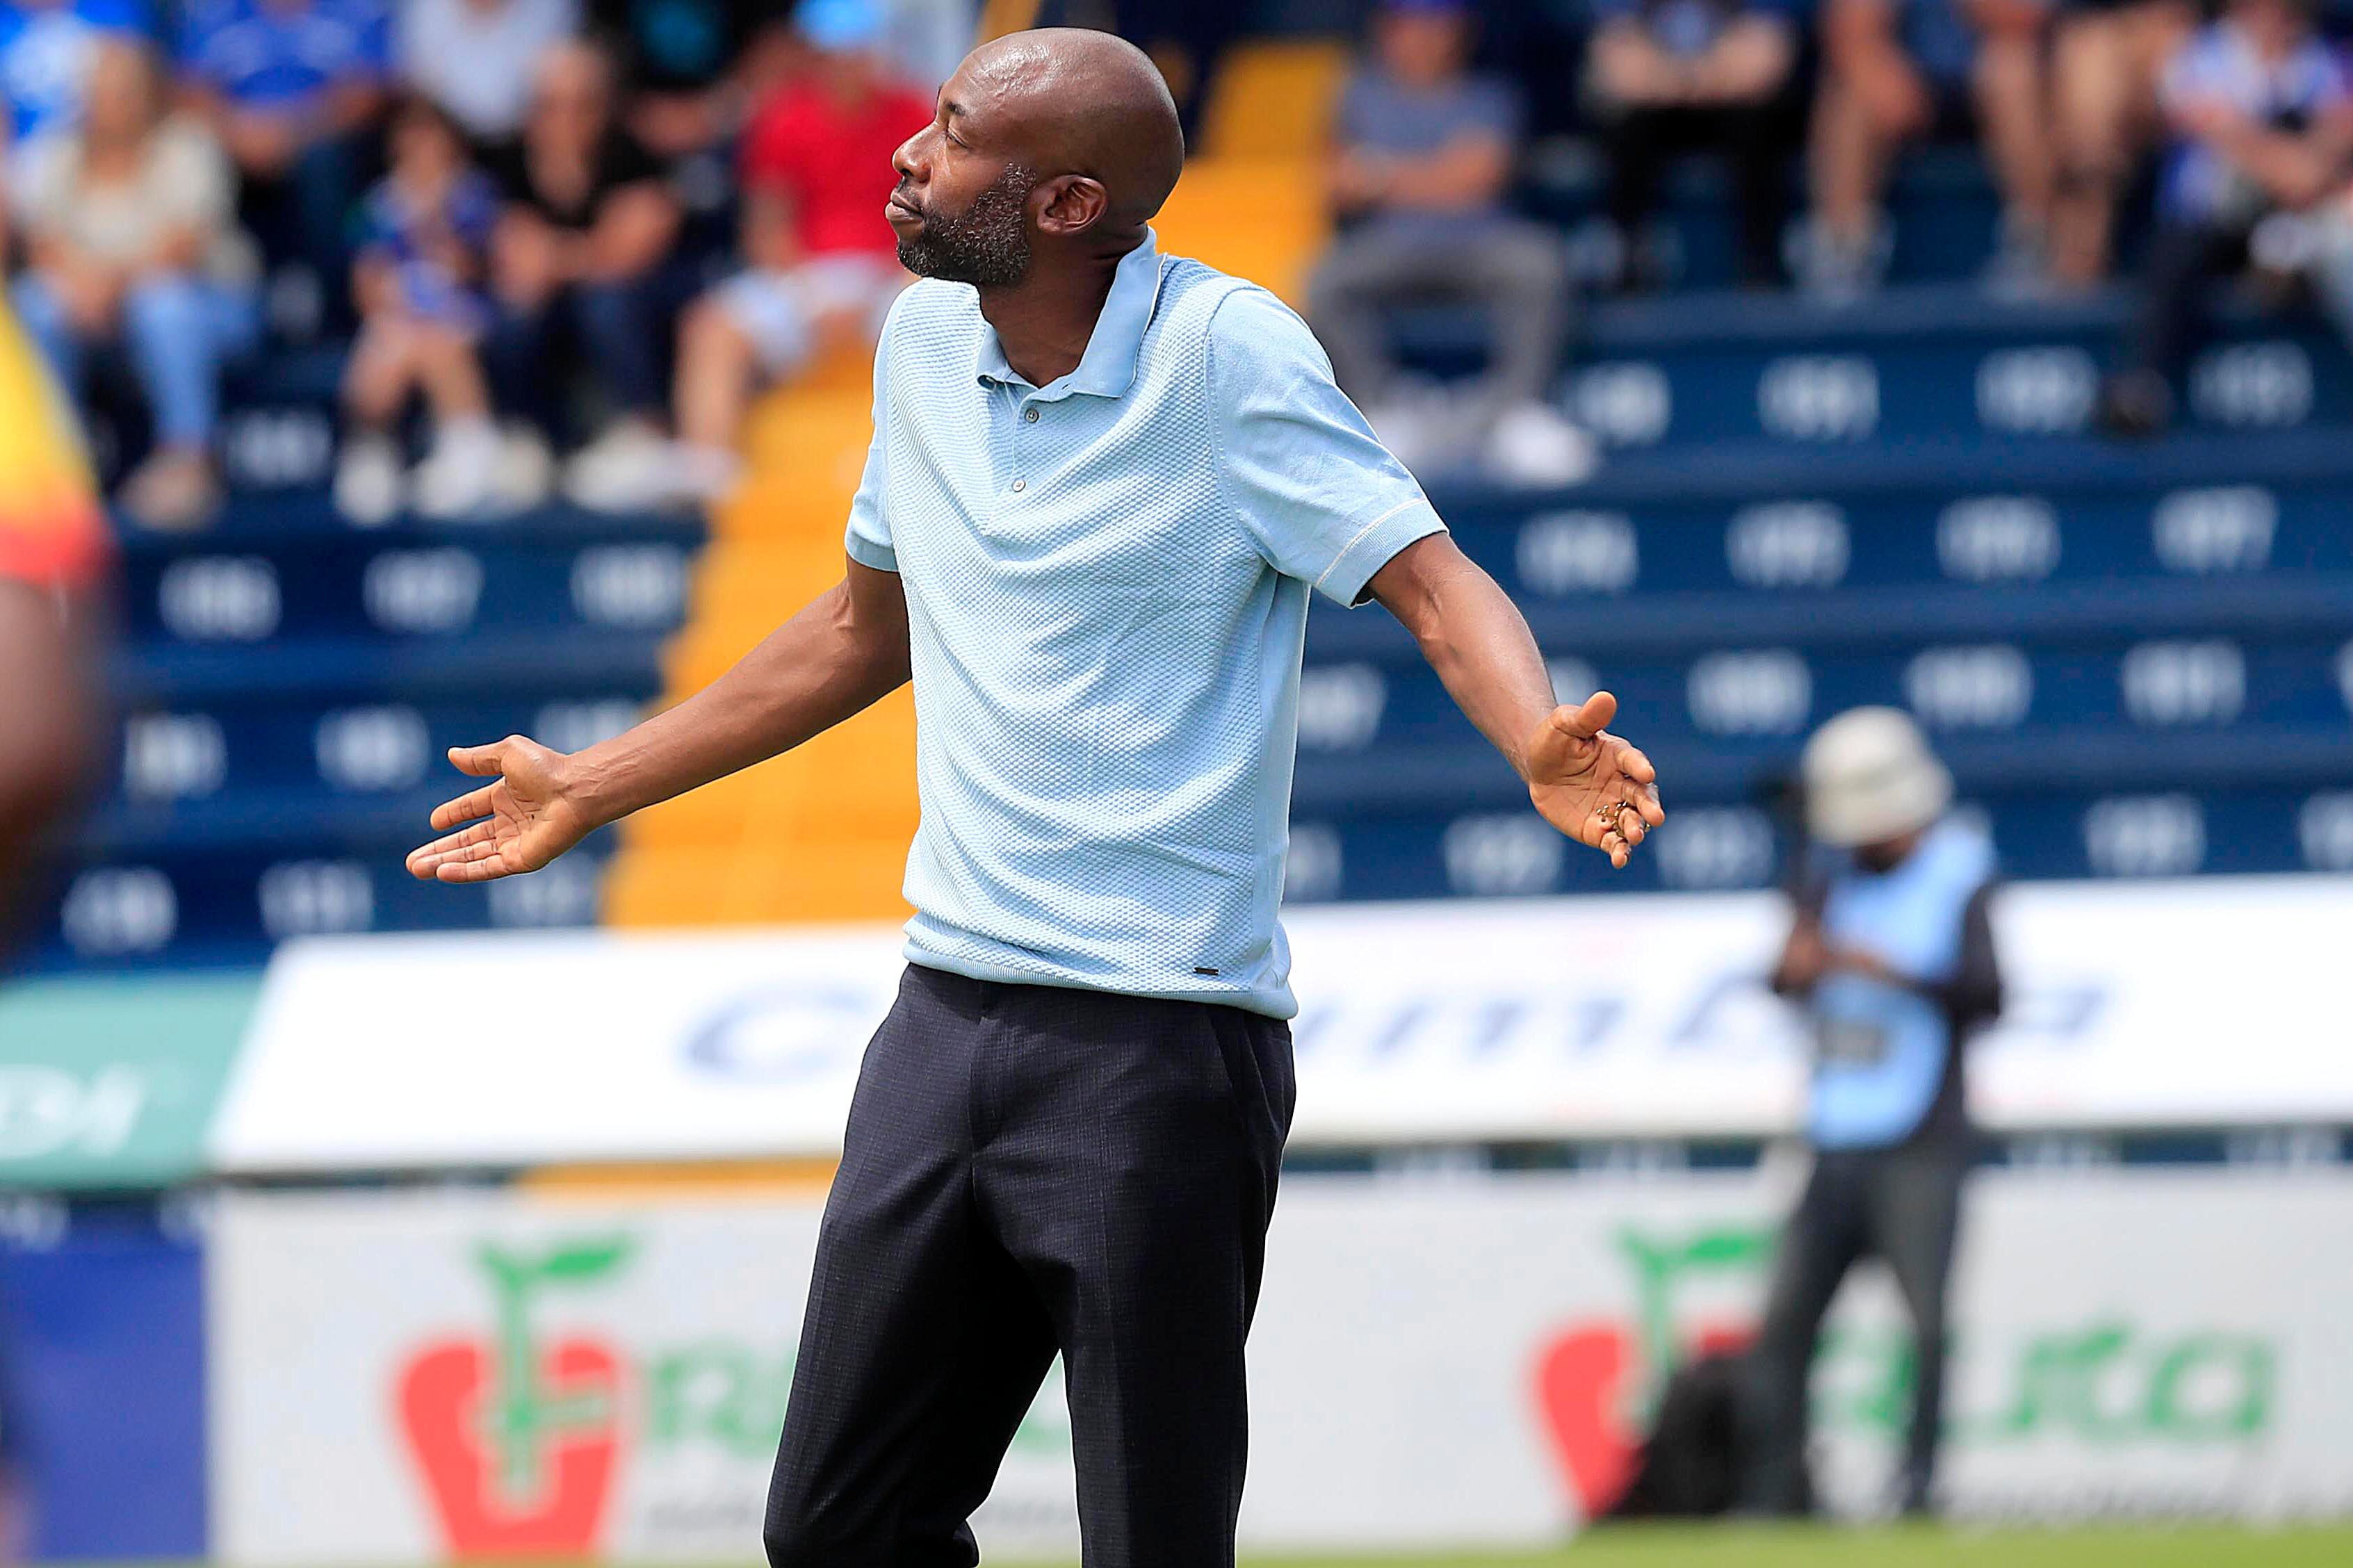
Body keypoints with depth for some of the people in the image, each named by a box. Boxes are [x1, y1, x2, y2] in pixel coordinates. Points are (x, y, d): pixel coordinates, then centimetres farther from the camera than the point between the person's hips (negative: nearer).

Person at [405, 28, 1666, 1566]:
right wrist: (588, 791, 31)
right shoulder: (925, 343, 9)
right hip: (945, 1023, 7)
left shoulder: (1227, 353, -11)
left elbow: (1435, 583, -18)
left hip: (1160, 1041, -7)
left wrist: (1543, 745, -39)